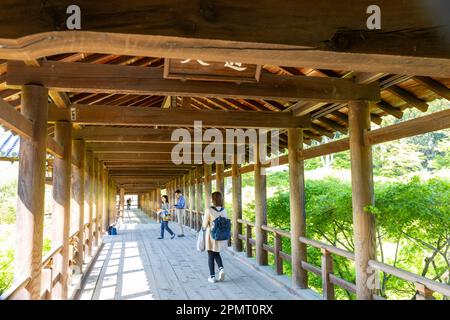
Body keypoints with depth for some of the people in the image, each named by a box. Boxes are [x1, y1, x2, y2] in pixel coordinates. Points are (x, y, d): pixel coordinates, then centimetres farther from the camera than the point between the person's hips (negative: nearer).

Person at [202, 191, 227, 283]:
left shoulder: (209, 210, -17)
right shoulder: (224, 210, -3)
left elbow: (204, 225, -10)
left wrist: (205, 227, 11)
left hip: (211, 236, -4)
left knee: (211, 256, 11)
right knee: (217, 254, 24)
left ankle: (212, 277, 17)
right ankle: (221, 269, 2)